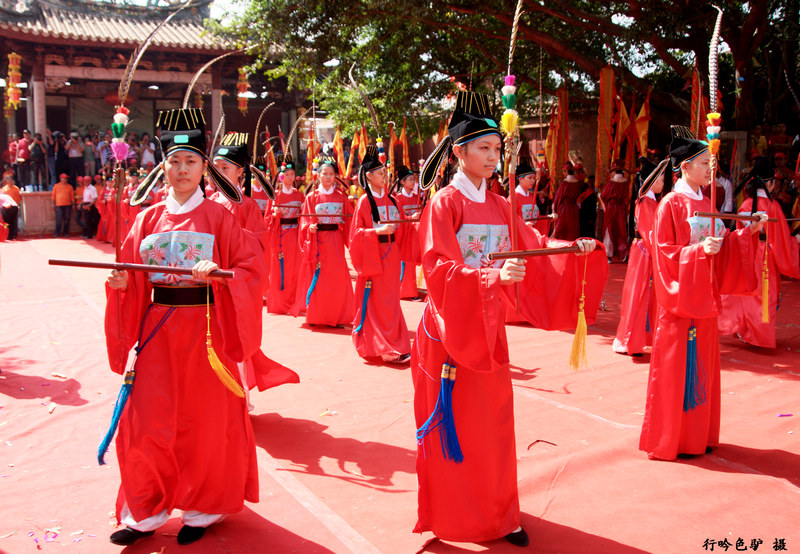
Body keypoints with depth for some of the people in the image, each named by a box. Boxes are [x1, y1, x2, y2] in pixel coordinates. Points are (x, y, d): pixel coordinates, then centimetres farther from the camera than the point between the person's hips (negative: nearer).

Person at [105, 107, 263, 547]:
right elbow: (132, 275, 12)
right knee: (146, 421, 1)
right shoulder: (149, 218, 9)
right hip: (157, 328, 3)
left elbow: (250, 269, -6)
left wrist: (218, 275, -23)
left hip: (204, 327, -3)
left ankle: (201, 509, 25)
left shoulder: (218, 217, -1)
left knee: (205, 420, 6)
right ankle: (146, 512, 20)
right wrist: (120, 285, -9)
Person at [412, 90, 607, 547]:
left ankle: (498, 514, 25)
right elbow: (438, 268, -20)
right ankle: (450, 517, 21)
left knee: (494, 422, 11)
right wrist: (492, 275, -32)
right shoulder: (444, 204, -9)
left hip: (489, 326, 6)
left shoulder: (501, 207, 9)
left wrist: (575, 250, -12)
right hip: (451, 326, -5)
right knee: (454, 426, 4)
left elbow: (534, 250, 4)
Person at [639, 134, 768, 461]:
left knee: (702, 366, 13)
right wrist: (699, 251, -26)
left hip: (704, 298, 8)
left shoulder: (706, 204, 11)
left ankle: (698, 435, 25)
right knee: (678, 369, -1)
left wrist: (748, 233, 3)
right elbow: (665, 253, -15)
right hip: (680, 297, -8)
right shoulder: (671, 204, -11)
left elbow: (721, 248, 14)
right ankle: (672, 439, 12)